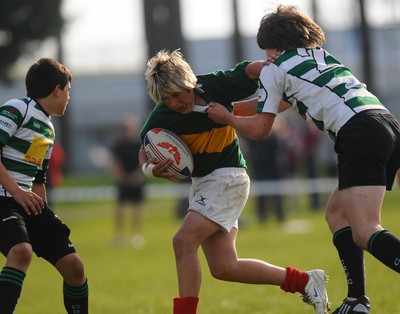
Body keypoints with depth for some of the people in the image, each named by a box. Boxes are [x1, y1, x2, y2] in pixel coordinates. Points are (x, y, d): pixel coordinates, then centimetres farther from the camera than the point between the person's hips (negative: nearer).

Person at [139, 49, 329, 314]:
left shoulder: (215, 85, -15)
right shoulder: (162, 117, -8)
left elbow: (251, 70, -2)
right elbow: (145, 150, 6)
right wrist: (149, 168, -15)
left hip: (228, 177, -5)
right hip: (201, 182, 5)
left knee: (184, 241, -22)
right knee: (224, 268, 2)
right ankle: (304, 281, 13)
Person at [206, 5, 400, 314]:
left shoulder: (275, 69, 10)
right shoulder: (322, 56, 32)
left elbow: (259, 129, 14)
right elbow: (284, 101, 46)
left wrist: (226, 117, 32)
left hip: (359, 135, -8)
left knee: (365, 233, -17)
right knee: (337, 212, 19)